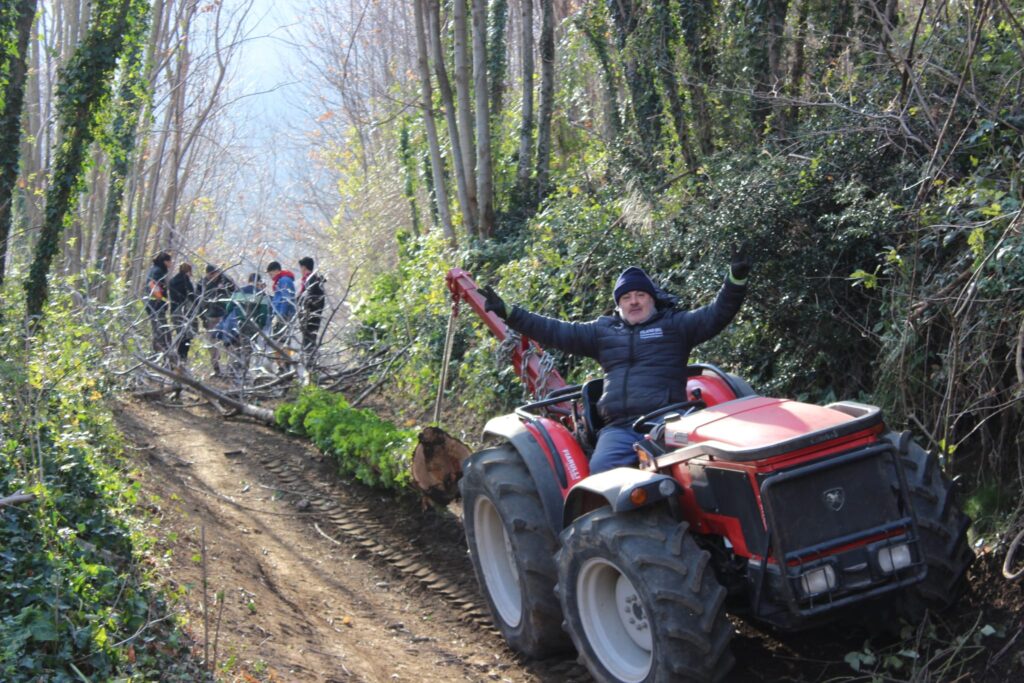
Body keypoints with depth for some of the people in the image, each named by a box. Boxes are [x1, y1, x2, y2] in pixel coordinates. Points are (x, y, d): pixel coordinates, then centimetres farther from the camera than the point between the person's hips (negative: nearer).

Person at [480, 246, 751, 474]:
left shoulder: (675, 325, 16)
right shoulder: (602, 331, 25)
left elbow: (716, 314, 4)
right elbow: (556, 332, 23)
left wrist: (736, 279, -13)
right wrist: (508, 313, 17)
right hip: (618, 428, 3)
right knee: (602, 469, -27)